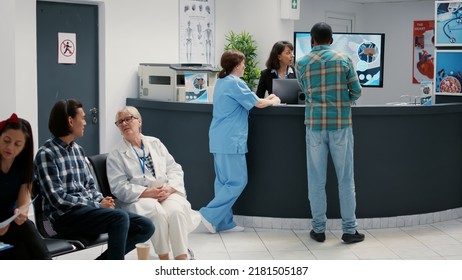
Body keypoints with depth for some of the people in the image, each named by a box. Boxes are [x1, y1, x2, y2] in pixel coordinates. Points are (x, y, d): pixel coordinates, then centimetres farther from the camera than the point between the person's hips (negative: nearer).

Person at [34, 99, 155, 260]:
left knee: (146, 227, -6)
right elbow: (58, 198, -15)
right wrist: (97, 205, -13)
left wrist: (101, 200, -4)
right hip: (65, 216, -8)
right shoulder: (46, 154, -9)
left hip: (88, 209, 8)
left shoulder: (77, 149, 16)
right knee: (120, 217, -31)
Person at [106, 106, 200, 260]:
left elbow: (175, 169, 10)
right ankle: (164, 258, -25)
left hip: (166, 194, 3)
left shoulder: (155, 143, 17)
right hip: (138, 198, -2)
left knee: (176, 211, -31)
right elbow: (119, 187, -4)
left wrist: (169, 188, -12)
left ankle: (182, 258, -32)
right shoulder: (116, 154, 7)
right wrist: (147, 193, -17)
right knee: (157, 212, -35)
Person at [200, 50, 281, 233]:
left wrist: (266, 99, 19)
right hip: (230, 140, -10)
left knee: (224, 182, 10)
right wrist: (273, 101, 12)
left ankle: (224, 222, 11)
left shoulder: (221, 82, 16)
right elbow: (258, 104, -7)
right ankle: (210, 215, -6)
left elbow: (246, 100, 24)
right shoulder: (235, 83, -12)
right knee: (238, 182, -4)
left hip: (219, 139, 10)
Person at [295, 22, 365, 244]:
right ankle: (349, 230, 7)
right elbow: (357, 91, 1)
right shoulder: (343, 59, 0)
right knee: (345, 179, 5)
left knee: (316, 179, 6)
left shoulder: (302, 64, 1)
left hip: (315, 125, 0)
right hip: (340, 125, 0)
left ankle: (319, 229, 10)